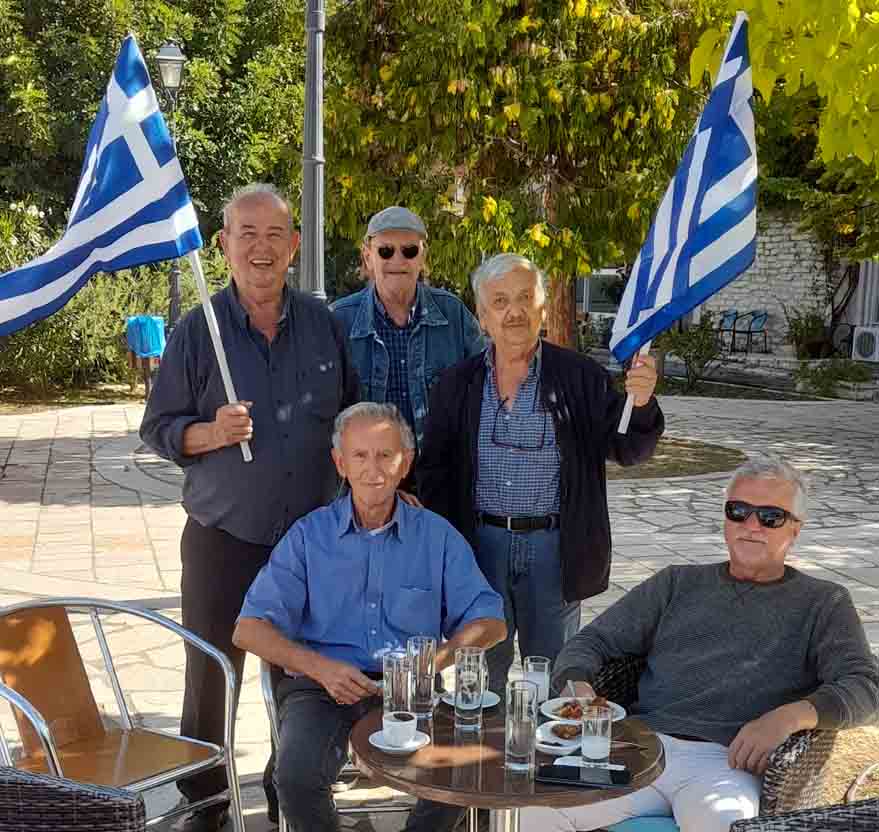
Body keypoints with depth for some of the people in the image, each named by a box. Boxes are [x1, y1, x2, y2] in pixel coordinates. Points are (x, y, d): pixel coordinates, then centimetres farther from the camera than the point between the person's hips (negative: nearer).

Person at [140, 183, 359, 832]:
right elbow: (157, 429, -1)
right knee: (211, 676, 8)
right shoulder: (197, 331, -3)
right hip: (223, 537, -2)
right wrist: (211, 433, -19)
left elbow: (355, 417, 12)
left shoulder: (324, 325, 3)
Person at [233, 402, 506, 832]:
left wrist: (440, 657, -13)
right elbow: (250, 629, 1)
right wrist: (320, 667, -16)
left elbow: (489, 622, 7)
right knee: (297, 776, -29)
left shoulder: (438, 537, 9)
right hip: (321, 685, -1)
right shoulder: (309, 535, 7)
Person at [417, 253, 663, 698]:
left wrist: (641, 406, -24)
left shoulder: (581, 377, -1)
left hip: (555, 548, -1)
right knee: (481, 675, 12)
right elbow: (434, 473, 6)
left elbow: (627, 450, -4)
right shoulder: (456, 385, 3)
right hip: (481, 545, 1)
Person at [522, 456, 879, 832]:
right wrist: (577, 687, -5)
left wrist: (789, 716, -16)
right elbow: (592, 642, 18)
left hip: (724, 762, -2)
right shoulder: (678, 583, 22)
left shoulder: (822, 603, 17)